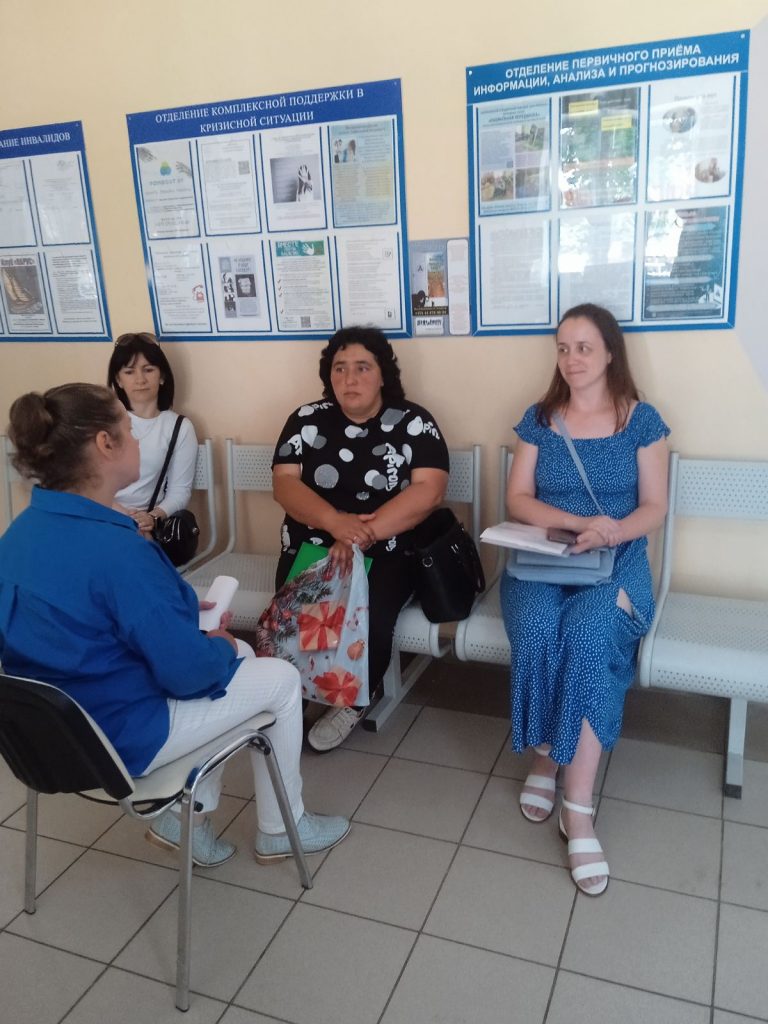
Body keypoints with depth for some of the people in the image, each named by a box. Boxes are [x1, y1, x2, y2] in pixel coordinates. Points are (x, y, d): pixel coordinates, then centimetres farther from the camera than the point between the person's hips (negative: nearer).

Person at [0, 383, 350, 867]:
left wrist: (180, 611, 7)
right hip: (119, 737, -9)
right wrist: (220, 647, -3)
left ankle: (186, 813, 27)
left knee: (240, 654, 22)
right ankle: (280, 829, 27)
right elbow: (186, 671, -25)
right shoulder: (116, 549, -31)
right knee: (282, 678, 8)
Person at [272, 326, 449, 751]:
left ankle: (352, 702, -1)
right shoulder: (307, 419, 6)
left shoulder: (413, 422, -1)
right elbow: (284, 483, -3)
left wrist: (363, 535, -23)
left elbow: (428, 491, -12)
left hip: (387, 553, -2)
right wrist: (336, 522, -23)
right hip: (312, 549, 2)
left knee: (370, 616, -29)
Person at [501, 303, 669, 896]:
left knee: (589, 631, -33)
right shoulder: (539, 419, 11)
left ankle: (579, 806, -27)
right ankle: (544, 756, -9)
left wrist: (615, 530, -20)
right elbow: (518, 500, 4)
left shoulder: (641, 420, 6)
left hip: (616, 561, -1)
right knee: (538, 629, -32)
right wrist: (582, 522, -14)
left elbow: (655, 508, 3)